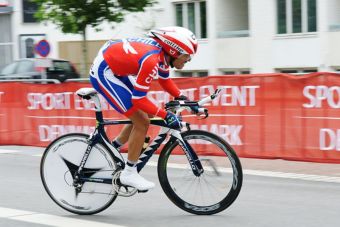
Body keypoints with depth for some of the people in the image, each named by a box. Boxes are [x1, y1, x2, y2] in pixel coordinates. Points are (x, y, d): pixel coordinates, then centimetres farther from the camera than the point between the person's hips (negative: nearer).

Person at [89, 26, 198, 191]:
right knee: (141, 123, -10)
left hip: (116, 71, 10)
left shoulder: (163, 53, -3)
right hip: (103, 72, -10)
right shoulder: (151, 60, -30)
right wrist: (165, 115, -25)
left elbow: (164, 80, 16)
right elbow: (138, 99, -27)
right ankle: (129, 174, 2)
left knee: (145, 117, 12)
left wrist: (181, 97, 2)